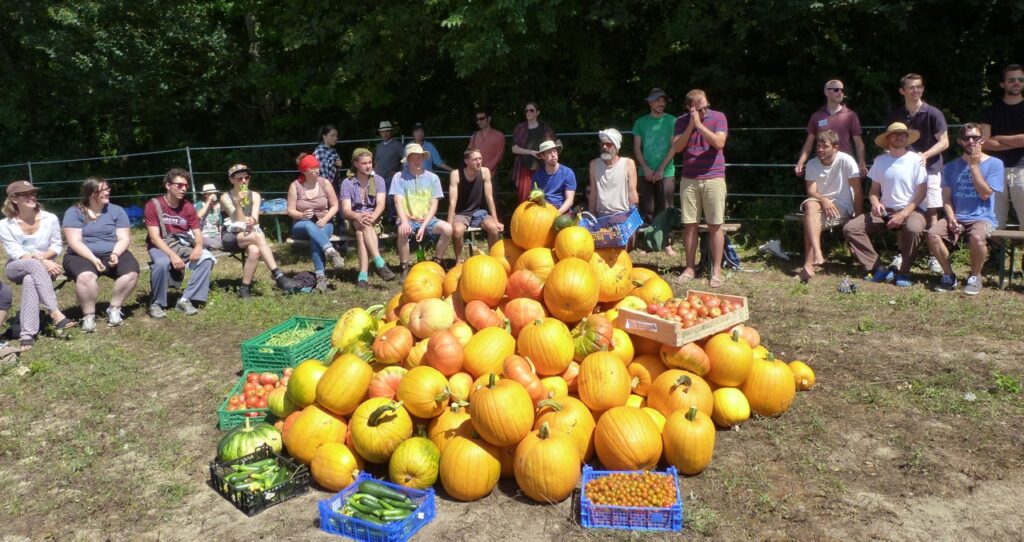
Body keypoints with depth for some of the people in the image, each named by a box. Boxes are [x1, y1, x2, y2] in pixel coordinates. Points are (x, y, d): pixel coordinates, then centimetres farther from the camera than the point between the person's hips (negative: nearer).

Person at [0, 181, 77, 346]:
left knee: (30, 279, -37)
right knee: (35, 265, -38)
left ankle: (28, 333, -42)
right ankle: (55, 313, -49)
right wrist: (42, 263, -28)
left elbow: (56, 246, 1)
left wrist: (43, 256, -20)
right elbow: (15, 253, -13)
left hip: (44, 267, 1)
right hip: (17, 269, -1)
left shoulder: (50, 219, -5)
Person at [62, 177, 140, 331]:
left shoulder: (116, 210, 8)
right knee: (86, 276, -37)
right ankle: (88, 316, -17)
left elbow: (124, 238, 2)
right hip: (82, 256, -2)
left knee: (131, 272, -28)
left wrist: (115, 254, -19)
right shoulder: (74, 212, 0)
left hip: (112, 254, 3)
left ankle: (114, 308, -7)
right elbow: (74, 241, -9)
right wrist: (93, 259, -22)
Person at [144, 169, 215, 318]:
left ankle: (185, 300, -17)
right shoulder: (153, 205, -10)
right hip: (160, 247, -4)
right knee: (162, 262, -37)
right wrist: (172, 255, -31)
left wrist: (198, 246, -23)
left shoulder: (188, 207, 4)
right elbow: (154, 237, -17)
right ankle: (156, 304, -15)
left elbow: (197, 232, 2)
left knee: (207, 257, -22)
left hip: (182, 245, 4)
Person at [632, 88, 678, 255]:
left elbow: (674, 147, -2)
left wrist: (661, 169, -9)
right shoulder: (641, 122, 8)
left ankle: (667, 243, 5)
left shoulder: (672, 121, 3)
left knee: (665, 210, 0)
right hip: (646, 173, 1)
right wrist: (646, 169, -6)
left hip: (666, 172, -1)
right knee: (647, 210, 2)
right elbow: (636, 148, 6)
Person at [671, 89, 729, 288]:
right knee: (689, 225, 4)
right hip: (688, 179, 2)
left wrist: (699, 124, -16)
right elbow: (676, 147, -4)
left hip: (714, 178, -2)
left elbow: (719, 142, -15)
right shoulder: (682, 121, 5)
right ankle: (689, 268, 13)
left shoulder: (718, 117, -1)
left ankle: (716, 270, 5)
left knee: (715, 225, -1)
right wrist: (691, 125, -12)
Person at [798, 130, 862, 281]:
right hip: (820, 202, 4)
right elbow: (811, 191, -5)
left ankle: (809, 263, -35)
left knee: (809, 220, -32)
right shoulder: (812, 164, 2)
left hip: (842, 206, -4)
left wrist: (858, 216, -11)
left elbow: (858, 191, -9)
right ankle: (817, 254, -48)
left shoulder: (846, 161, -10)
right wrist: (823, 200, -26)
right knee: (811, 205, -34)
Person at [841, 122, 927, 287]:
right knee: (850, 228, -17)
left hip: (910, 210, -4)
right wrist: (875, 203, -13)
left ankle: (904, 272, -16)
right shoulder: (880, 160, 6)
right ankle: (879, 269, -15)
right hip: (884, 211, 4)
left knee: (914, 228, -39)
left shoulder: (916, 160, -4)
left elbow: (921, 193, -6)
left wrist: (903, 214, -18)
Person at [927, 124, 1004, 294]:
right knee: (933, 234, -28)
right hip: (956, 217, 3)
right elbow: (946, 198, 7)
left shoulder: (994, 164, 3)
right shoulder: (951, 166, 12)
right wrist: (951, 218, -11)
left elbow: (985, 193, -8)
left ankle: (975, 277, -9)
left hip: (982, 218, -3)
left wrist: (974, 165, -8)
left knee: (976, 237, -37)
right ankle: (949, 275, -8)